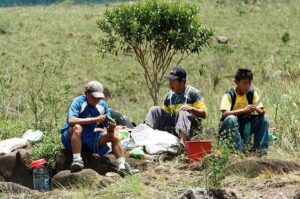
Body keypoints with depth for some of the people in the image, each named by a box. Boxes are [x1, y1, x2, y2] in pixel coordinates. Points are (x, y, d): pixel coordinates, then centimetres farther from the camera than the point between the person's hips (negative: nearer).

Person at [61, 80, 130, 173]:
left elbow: (108, 129, 2)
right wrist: (94, 119, -36)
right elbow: (71, 121, -33)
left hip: (89, 139, 5)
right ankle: (76, 161, -38)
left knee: (114, 135, -9)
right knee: (77, 127, -37)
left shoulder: (102, 105, -1)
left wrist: (111, 127, -24)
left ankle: (122, 166, -10)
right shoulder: (79, 102, -16)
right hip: (70, 137, -5)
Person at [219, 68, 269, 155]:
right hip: (231, 127, -4)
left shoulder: (252, 93, -2)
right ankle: (238, 150, -34)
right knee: (231, 119, -36)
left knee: (264, 117, -17)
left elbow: (260, 109, -5)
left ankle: (261, 149, -16)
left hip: (246, 126, 4)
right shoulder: (229, 95, -15)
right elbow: (225, 113, -29)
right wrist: (243, 110, -40)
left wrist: (260, 110, -30)